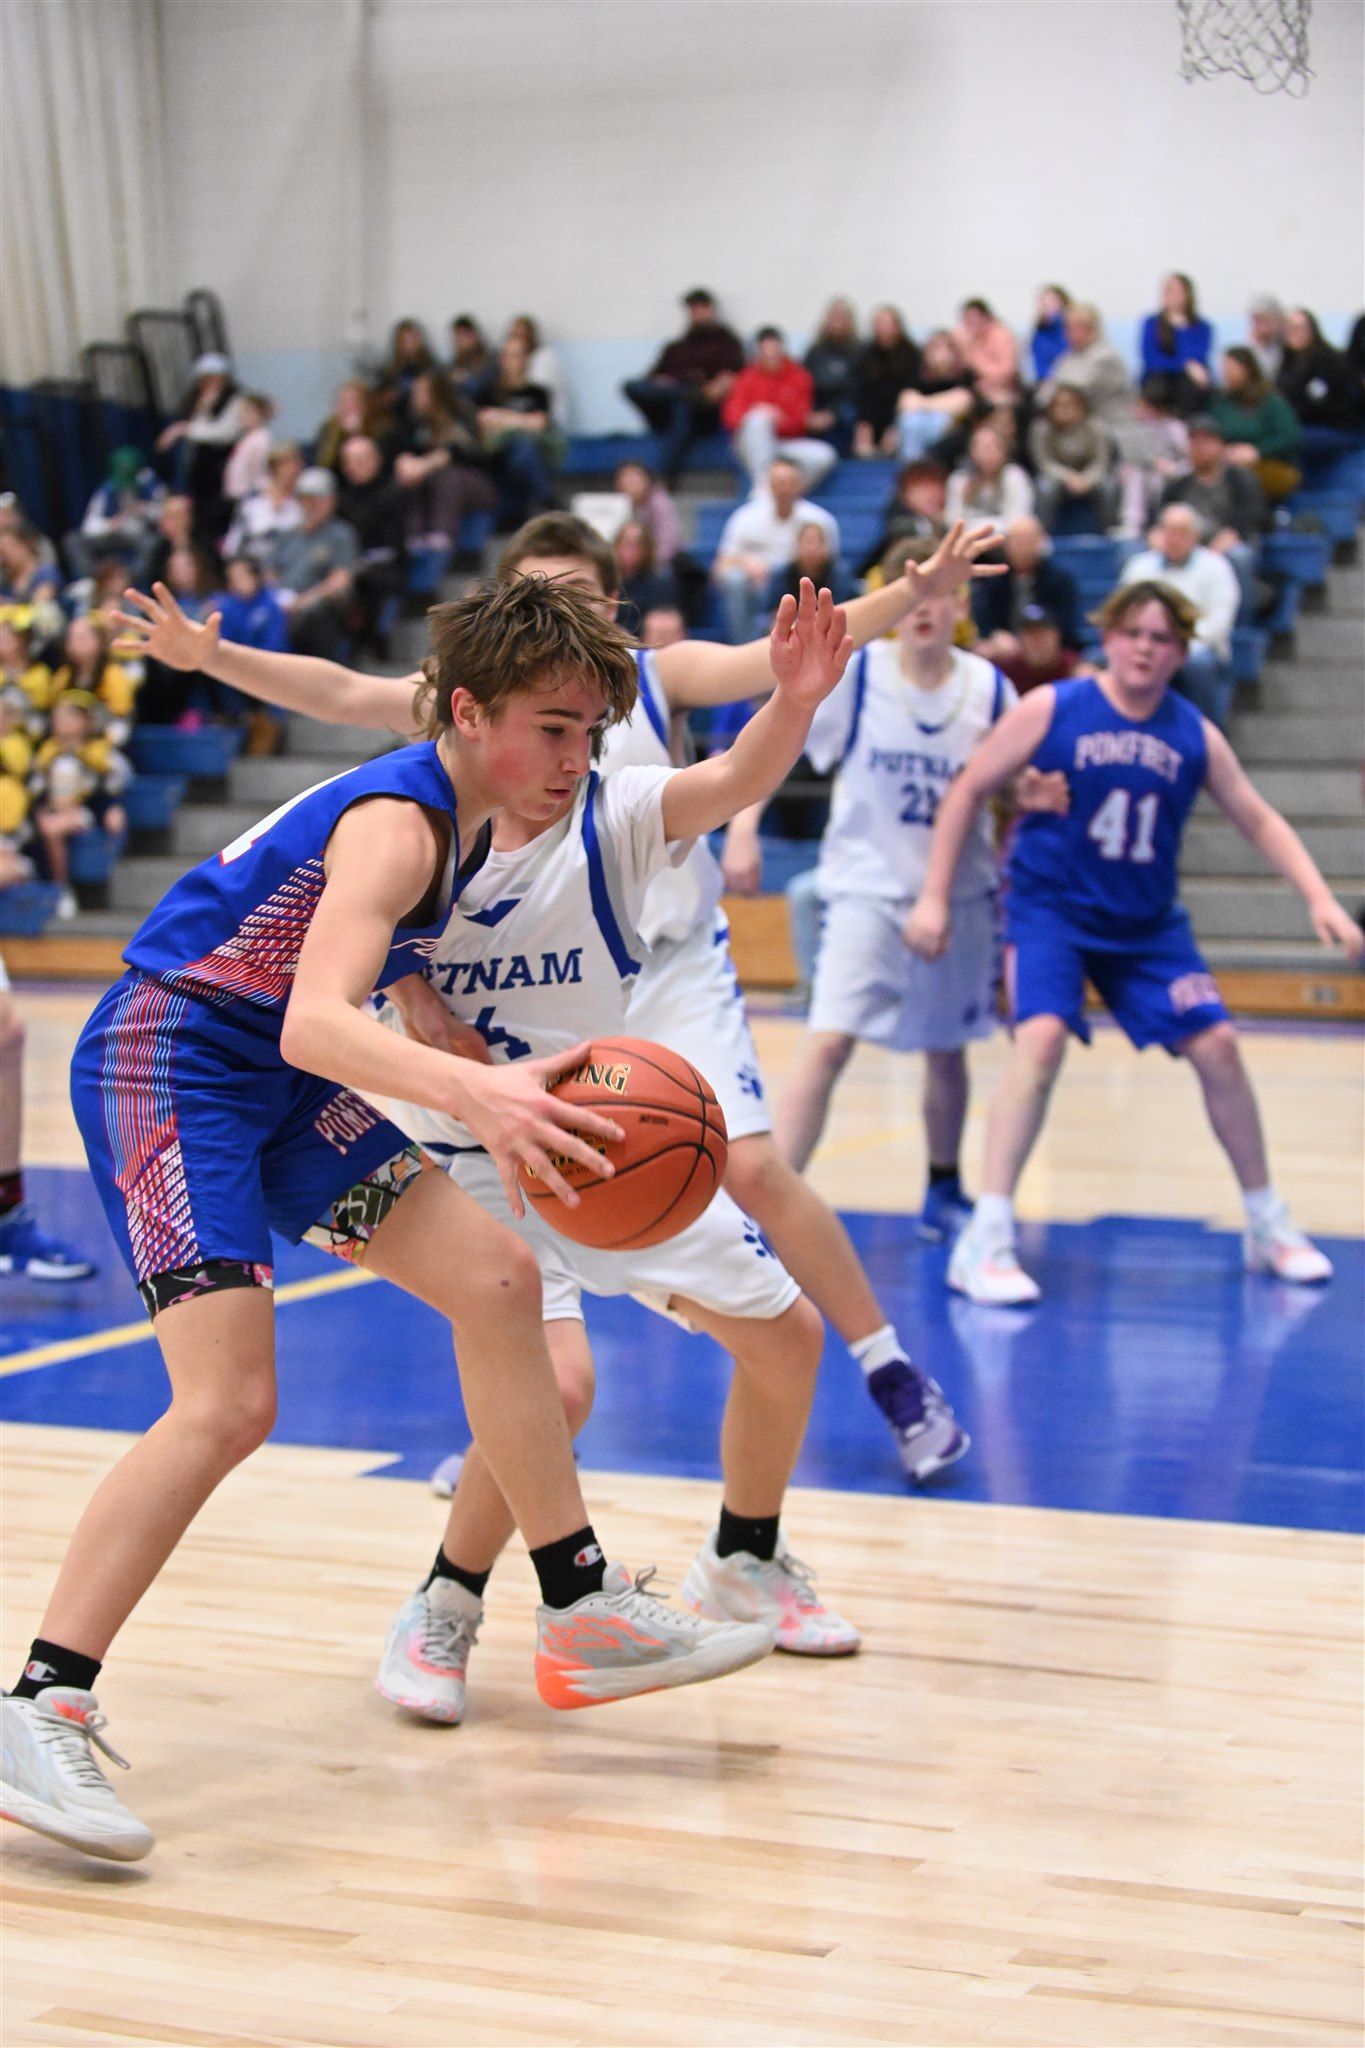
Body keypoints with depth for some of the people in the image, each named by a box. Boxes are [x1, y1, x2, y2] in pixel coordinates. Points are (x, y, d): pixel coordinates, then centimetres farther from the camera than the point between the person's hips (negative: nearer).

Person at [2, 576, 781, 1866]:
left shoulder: (463, 823, 8)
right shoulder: (395, 824, -22)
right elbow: (314, 1021, -38)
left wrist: (521, 1101, 19)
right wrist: (472, 1093, -55)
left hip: (277, 1084, 10)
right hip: (166, 1063, -10)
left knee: (496, 1280, 5)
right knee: (228, 1404, -21)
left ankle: (583, 1619, 14)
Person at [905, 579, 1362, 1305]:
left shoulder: (1194, 734, 0)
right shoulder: (1052, 710, -10)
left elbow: (1259, 819, 8)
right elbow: (968, 790, -4)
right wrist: (934, 897, -8)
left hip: (1148, 923, 4)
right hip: (1050, 910, -4)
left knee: (1217, 1047, 0)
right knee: (1042, 1038, -26)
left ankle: (1267, 1225, 20)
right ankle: (986, 1239, -23)